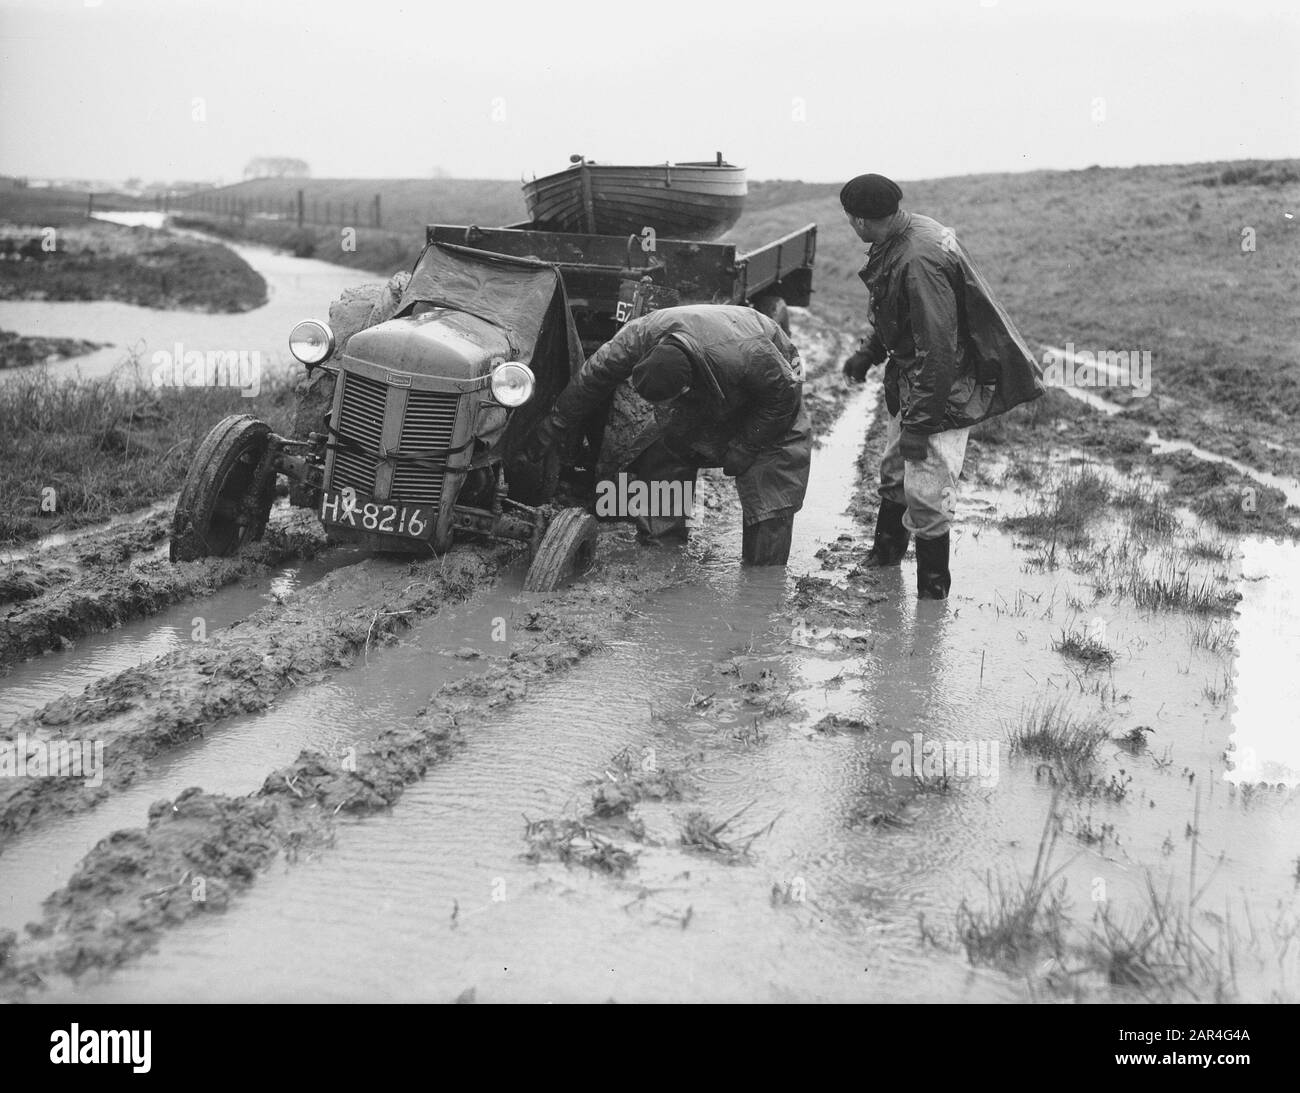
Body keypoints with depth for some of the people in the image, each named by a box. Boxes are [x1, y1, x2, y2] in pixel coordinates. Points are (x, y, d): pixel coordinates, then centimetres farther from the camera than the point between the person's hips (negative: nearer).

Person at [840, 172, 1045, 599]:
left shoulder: (920, 260, -31)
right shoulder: (905, 234, 1)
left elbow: (937, 349, -31)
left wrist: (920, 422, -27)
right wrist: (868, 352, 24)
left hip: (946, 388, -10)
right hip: (910, 378, 10)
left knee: (925, 493, -9)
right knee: (894, 471, 23)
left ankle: (933, 592, 6)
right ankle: (883, 557, 43)